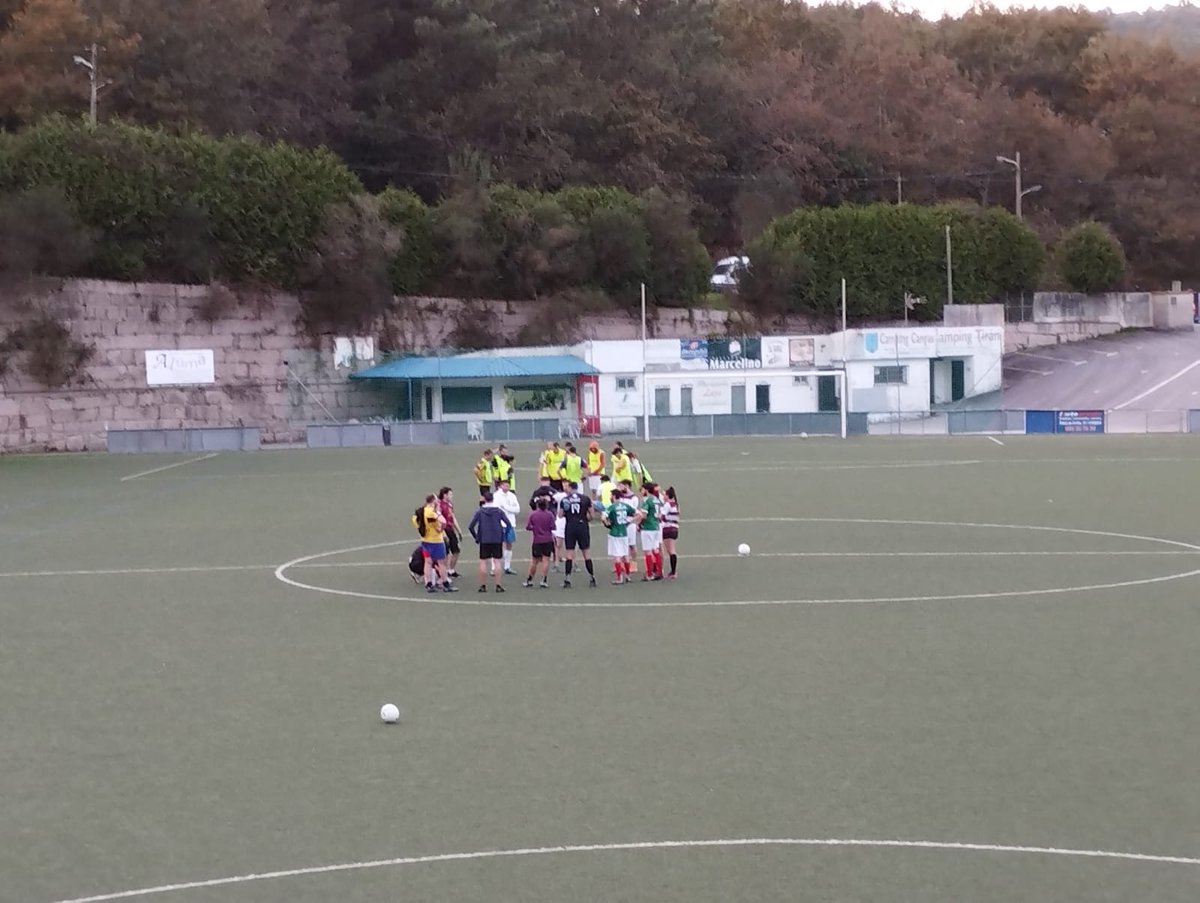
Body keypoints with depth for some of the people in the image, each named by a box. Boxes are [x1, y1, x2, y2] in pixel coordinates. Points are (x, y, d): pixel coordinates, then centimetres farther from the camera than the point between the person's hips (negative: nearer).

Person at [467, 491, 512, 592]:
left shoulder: (480, 511, -2)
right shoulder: (499, 511, -1)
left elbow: (470, 527, -5)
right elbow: (509, 524, -6)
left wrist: (476, 537, 7)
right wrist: (503, 534, 6)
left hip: (484, 541, -1)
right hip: (497, 540, 1)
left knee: (483, 562, 6)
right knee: (496, 561, 4)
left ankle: (483, 586, 7)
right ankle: (498, 585, 1)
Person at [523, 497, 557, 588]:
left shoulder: (532, 514, -5)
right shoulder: (549, 514, -7)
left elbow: (527, 527, -4)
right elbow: (553, 527, -9)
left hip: (537, 540, 1)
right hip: (548, 540, -1)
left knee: (535, 561, 12)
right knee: (545, 560, 0)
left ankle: (529, 580, 20)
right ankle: (544, 581, -5)